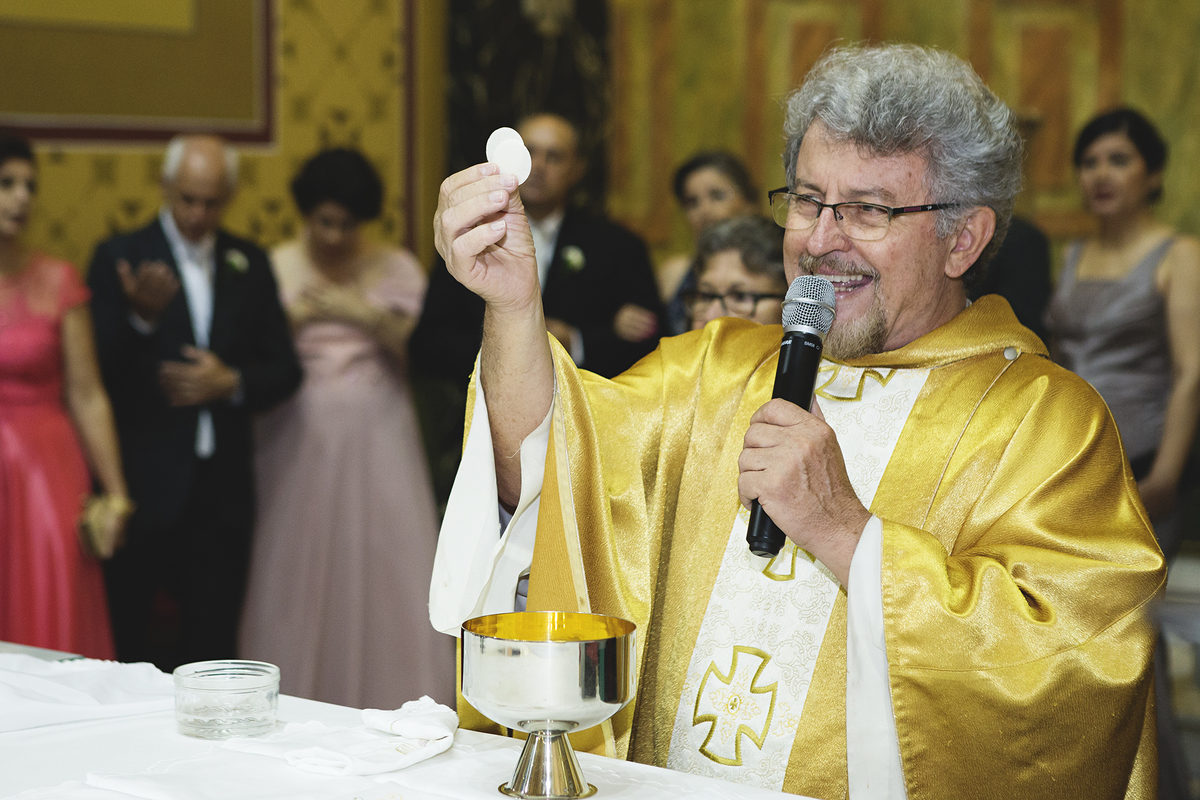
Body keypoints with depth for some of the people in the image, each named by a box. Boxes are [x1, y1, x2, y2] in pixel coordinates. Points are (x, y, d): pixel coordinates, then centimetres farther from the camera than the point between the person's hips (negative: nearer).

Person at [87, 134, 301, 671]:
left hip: (222, 488, 3)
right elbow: (101, 370, -10)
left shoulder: (250, 264, 9)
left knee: (213, 639, 7)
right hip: (143, 485, -3)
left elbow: (283, 370, 10)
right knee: (128, 642, 2)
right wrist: (141, 317, -27)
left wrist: (232, 383, -9)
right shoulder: (120, 258, -3)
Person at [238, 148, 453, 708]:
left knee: (386, 572, -3)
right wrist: (289, 321, -16)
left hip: (375, 437, 1)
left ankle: (391, 705, 5)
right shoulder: (271, 270, 4)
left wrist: (368, 317, -14)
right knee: (298, 572, -2)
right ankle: (295, 707, 7)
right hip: (298, 439, 0)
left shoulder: (397, 269, 6)